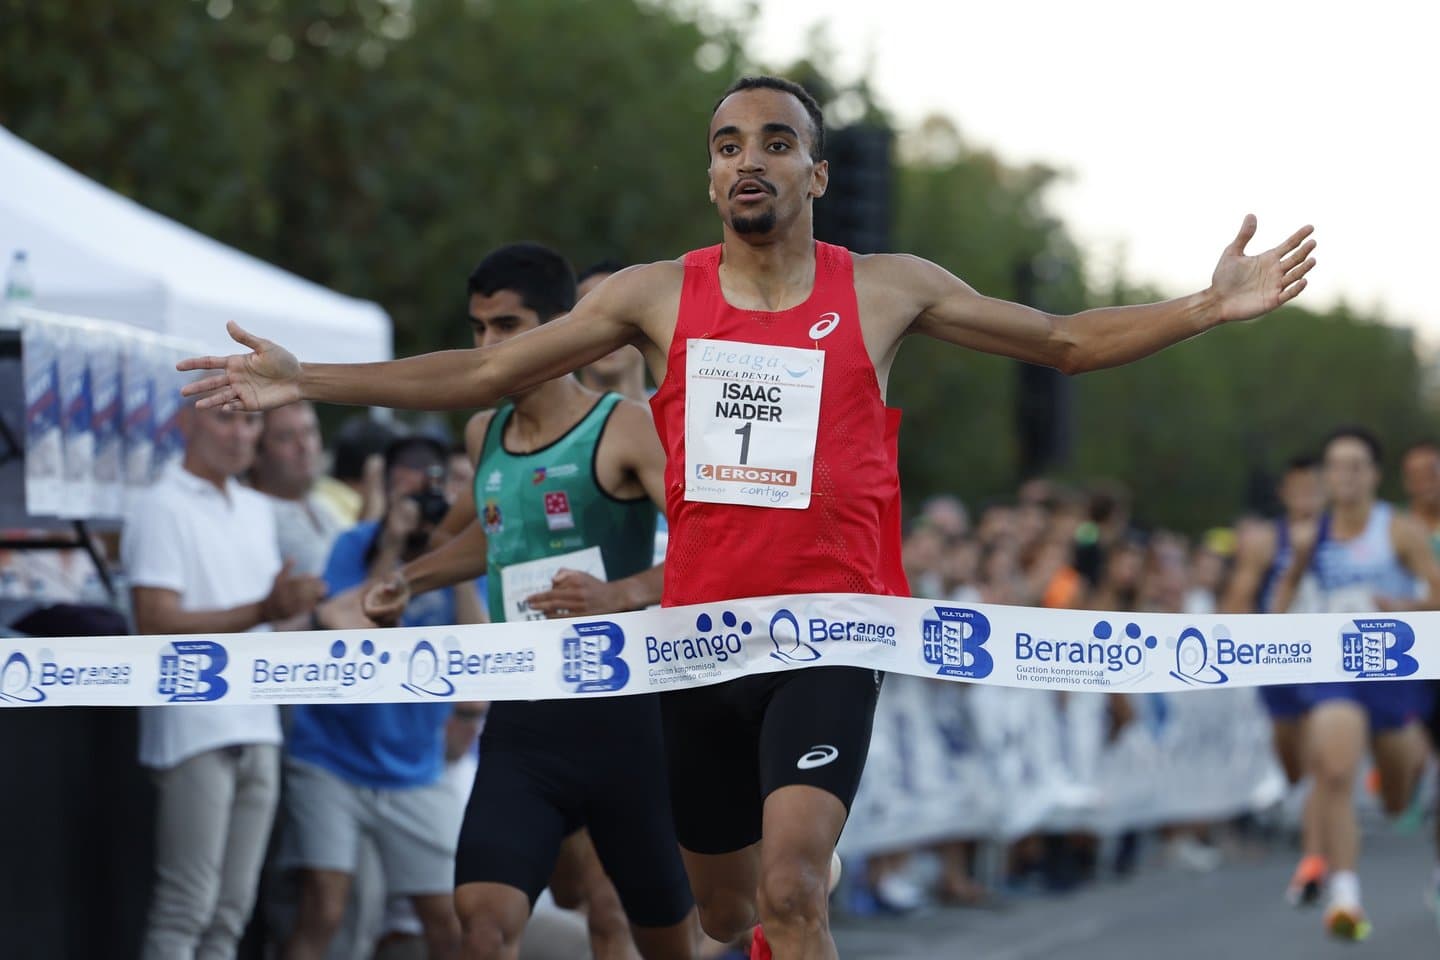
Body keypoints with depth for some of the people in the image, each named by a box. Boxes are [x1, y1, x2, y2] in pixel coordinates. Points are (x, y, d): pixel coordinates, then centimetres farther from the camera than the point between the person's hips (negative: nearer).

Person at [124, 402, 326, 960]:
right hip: (194, 729, -8)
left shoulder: (257, 510, 18)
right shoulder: (162, 509, -8)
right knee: (186, 908, -10)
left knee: (231, 912, 7)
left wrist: (295, 614, 4)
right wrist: (263, 611, -24)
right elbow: (155, 625, -17)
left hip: (257, 730, 8)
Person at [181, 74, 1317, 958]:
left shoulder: (885, 289, 3)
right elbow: (486, 374, 10)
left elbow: (1067, 341, 10)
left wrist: (1206, 309, -3)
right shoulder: (656, 296, 6)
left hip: (829, 642, -3)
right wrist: (307, 381, 4)